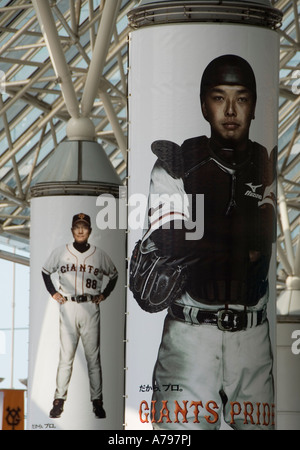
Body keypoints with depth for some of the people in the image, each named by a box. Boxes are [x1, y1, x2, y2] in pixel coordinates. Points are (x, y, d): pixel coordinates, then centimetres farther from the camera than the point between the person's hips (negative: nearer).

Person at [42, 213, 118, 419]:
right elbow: (45, 271, 19)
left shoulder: (99, 254, 4)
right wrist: (53, 292, 9)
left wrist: (104, 294, 9)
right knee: (66, 356, -1)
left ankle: (97, 401, 6)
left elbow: (114, 275, 20)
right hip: (68, 307, 0)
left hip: (91, 308, 0)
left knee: (93, 357, 2)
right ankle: (59, 400, 2)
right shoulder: (61, 252, 4)